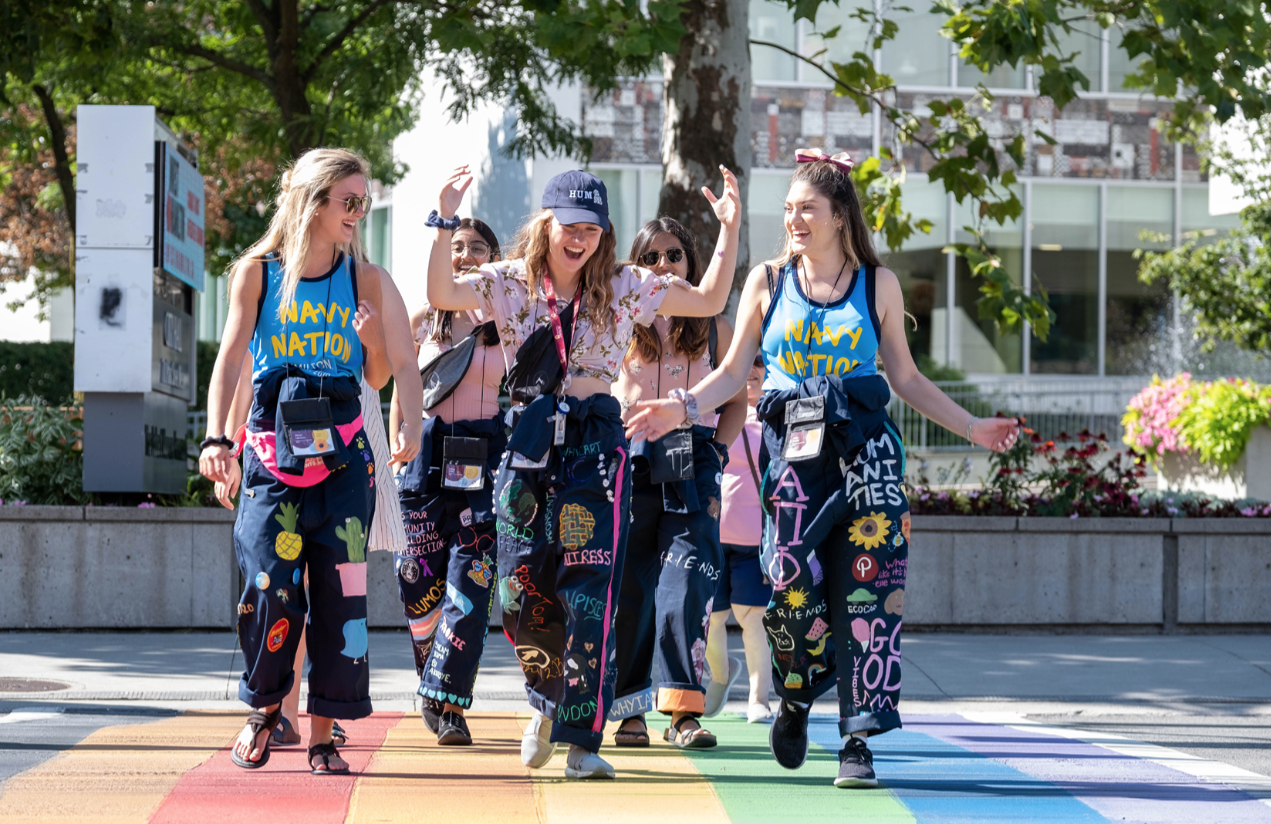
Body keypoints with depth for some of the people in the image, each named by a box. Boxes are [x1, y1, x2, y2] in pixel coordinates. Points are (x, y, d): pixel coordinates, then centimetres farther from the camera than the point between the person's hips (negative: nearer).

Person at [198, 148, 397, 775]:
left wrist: (372, 339, -12)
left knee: (340, 589, -4)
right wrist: (215, 437, -15)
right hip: (273, 451, -1)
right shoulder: (257, 272, 3)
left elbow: (379, 379, 10)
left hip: (342, 453, 1)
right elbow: (230, 357, -2)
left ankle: (323, 735, 5)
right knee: (270, 587, -9)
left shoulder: (363, 279, 8)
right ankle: (265, 706, 18)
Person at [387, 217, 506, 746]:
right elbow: (400, 396, 13)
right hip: (427, 452, 1)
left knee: (469, 583, -10)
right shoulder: (422, 320, 9)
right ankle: (433, 685, 23)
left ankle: (448, 702, -6)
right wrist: (399, 455, 1)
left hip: (487, 458, -1)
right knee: (419, 583, 1)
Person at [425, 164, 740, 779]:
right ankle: (550, 699, 31)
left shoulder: (623, 288, 7)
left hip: (596, 445, -1)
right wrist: (445, 221, -22)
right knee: (520, 590, 1)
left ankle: (581, 739, -8)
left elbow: (708, 302, 9)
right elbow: (441, 294, -12)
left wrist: (728, 231, 0)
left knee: (589, 592, -10)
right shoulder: (511, 283, 5)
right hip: (528, 443, 1)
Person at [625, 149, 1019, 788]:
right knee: (793, 585, -11)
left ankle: (858, 741, -3)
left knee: (863, 591, -7)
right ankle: (794, 699, 19)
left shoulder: (877, 284, 9)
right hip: (791, 449, 0)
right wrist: (684, 408, -7)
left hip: (864, 448, 0)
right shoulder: (768, 282, 10)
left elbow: (905, 376, 15)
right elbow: (734, 372, 10)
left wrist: (971, 427, 11)